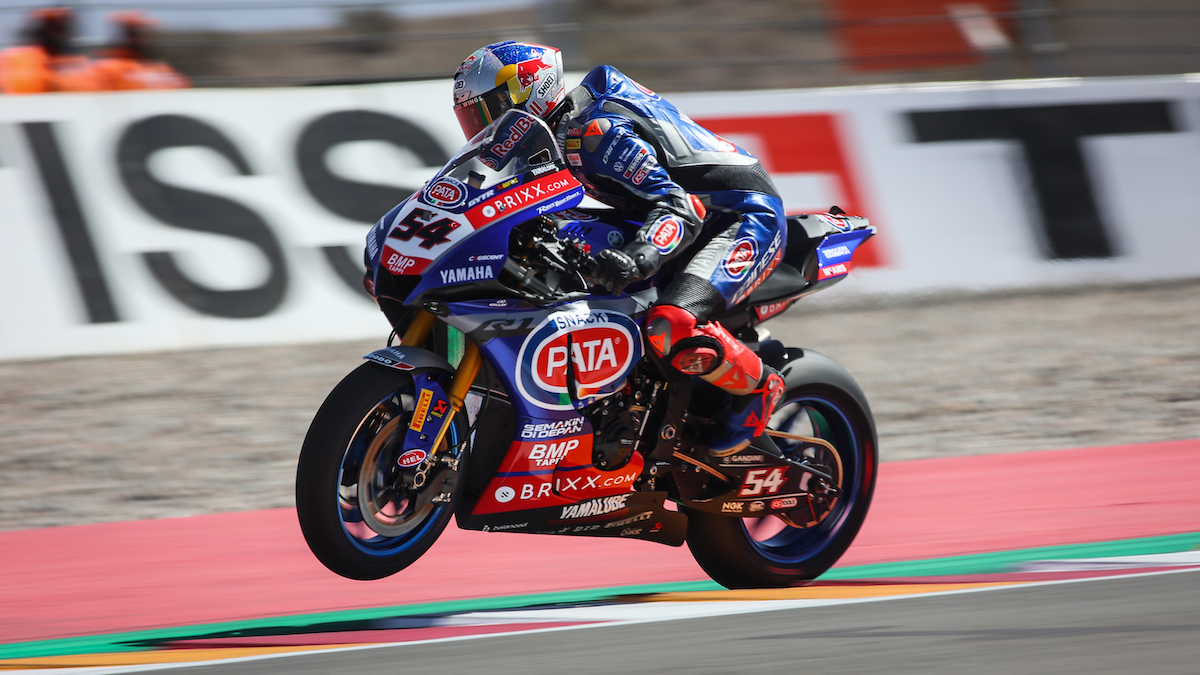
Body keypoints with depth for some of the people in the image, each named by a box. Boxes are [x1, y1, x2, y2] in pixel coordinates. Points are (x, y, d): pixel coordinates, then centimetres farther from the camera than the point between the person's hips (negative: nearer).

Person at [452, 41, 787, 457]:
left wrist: (637, 258, -48)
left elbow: (681, 208, -30)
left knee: (670, 327, -34)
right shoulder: (565, 128, 8)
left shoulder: (593, 133, -23)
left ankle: (758, 388, -7)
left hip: (747, 216, -11)